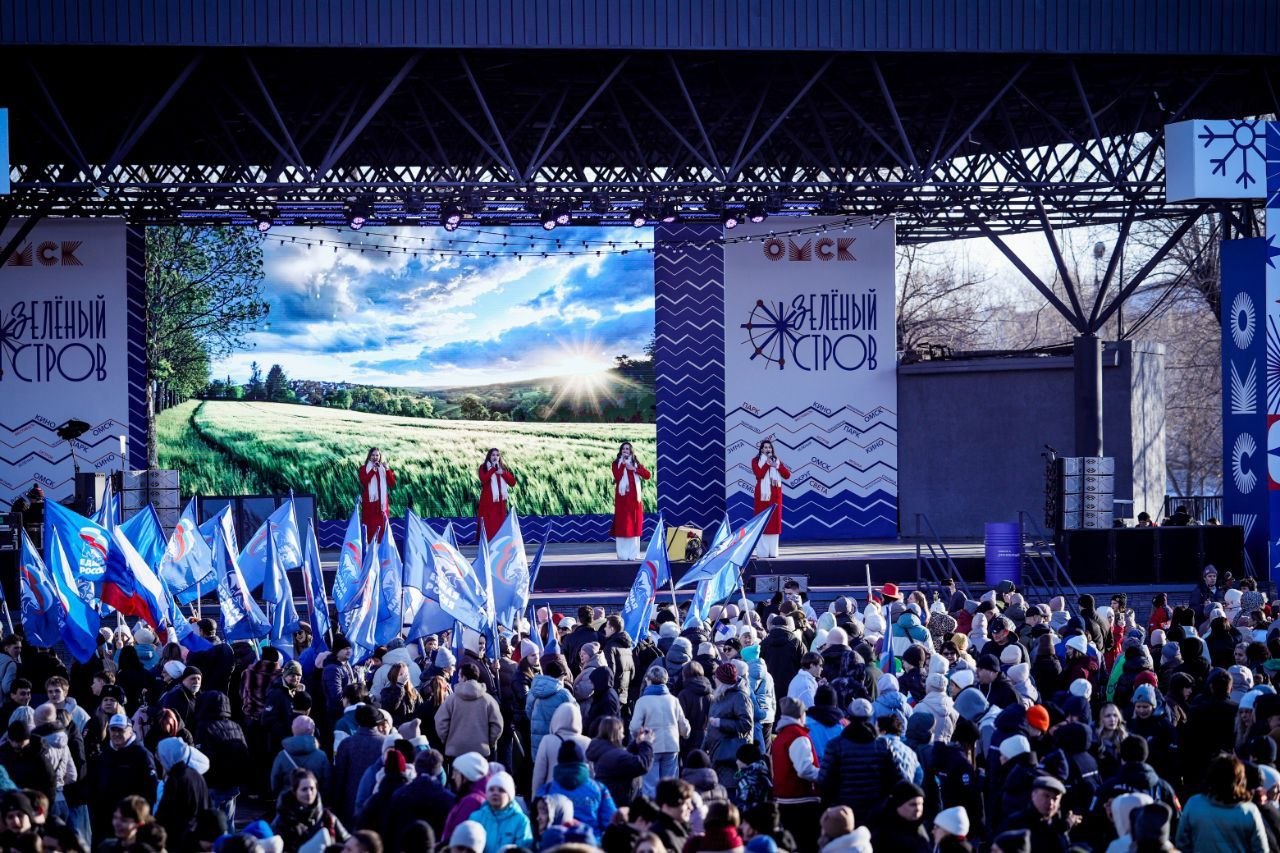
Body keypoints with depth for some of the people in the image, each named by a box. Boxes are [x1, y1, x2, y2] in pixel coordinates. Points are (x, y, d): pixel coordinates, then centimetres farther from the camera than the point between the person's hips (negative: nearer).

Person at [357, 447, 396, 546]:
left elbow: (392, 484, 4)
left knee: (381, 525, -4)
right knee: (370, 526, -10)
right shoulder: (364, 468, 8)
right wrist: (373, 470, -16)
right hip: (369, 501, -3)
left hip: (382, 502, 3)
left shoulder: (384, 469, 16)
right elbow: (363, 482, -10)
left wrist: (387, 470, -7)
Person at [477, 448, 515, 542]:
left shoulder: (503, 468, 15)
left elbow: (512, 482, 5)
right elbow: (483, 479, -17)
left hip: (500, 501, 4)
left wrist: (503, 473, -7)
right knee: (488, 524, -9)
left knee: (500, 524, 2)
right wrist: (493, 468, -15)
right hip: (488, 501, -4)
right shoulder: (483, 467, 3)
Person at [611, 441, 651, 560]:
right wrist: (623, 464, -12)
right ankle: (623, 554, -8)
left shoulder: (636, 463, 15)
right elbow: (617, 477, -11)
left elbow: (647, 475, 2)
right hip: (622, 497, -3)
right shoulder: (616, 464, 7)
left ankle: (633, 553, 3)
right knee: (622, 524, -7)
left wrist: (634, 469, -7)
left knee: (634, 524, 1)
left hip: (634, 497, 3)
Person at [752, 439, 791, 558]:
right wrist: (767, 464, -12)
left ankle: (773, 551, 3)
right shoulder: (756, 461, 4)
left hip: (775, 494, 3)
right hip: (763, 495, -3)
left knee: (774, 521, 1)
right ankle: (762, 551, -8)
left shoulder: (777, 460, 14)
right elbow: (759, 474, -13)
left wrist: (777, 466, -7)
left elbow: (787, 475, 4)